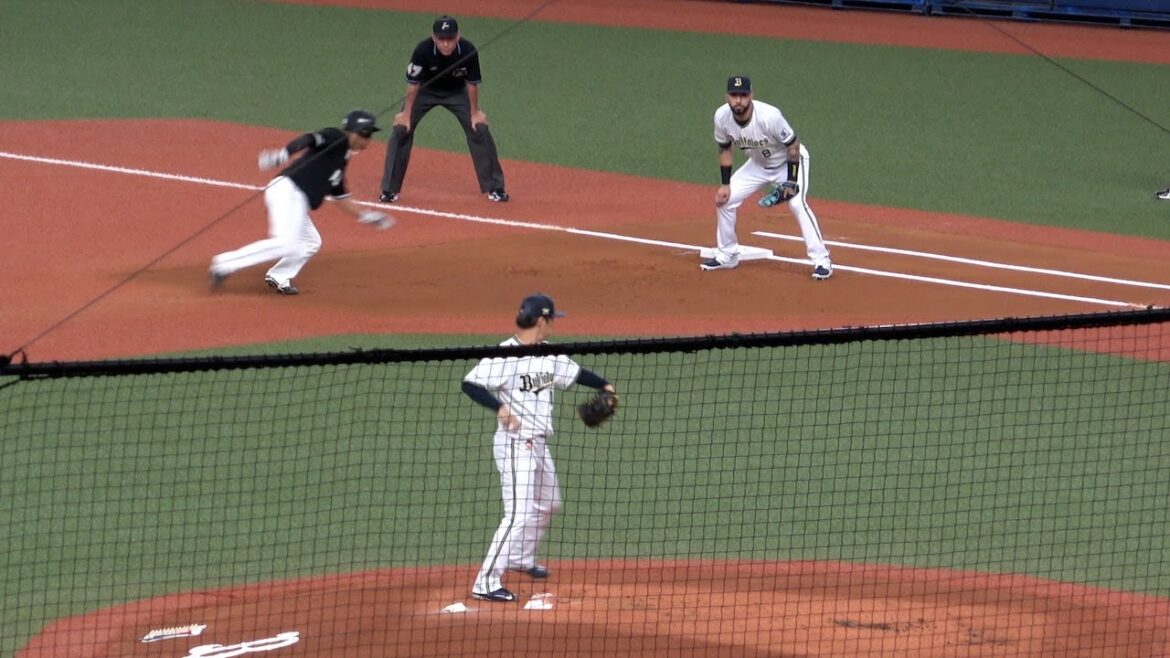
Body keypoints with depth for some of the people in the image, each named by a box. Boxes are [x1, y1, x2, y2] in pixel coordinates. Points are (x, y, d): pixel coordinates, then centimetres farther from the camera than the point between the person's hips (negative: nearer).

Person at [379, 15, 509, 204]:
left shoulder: (468, 51, -31)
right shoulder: (423, 50, -35)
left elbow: (472, 83, -15)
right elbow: (413, 84, -22)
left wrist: (474, 112, -5)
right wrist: (406, 114, -15)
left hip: (456, 93, 1)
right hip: (426, 91, -1)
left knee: (479, 130, -7)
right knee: (401, 129, -12)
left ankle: (494, 188, 7)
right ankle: (389, 189, -1)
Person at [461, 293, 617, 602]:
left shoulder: (549, 355, 7)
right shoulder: (504, 356, -18)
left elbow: (574, 373, 21)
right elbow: (470, 383, -22)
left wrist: (604, 385, 10)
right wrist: (500, 407, -32)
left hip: (539, 444, 9)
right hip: (514, 444, -9)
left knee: (548, 504, 25)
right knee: (520, 514, -16)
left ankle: (521, 558, 47)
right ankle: (486, 583, -15)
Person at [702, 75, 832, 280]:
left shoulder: (769, 116, -35)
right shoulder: (722, 117, -19)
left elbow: (793, 145, -23)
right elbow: (725, 149, -1)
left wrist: (791, 181, -26)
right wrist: (725, 184, -5)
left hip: (788, 161, -6)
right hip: (758, 164, 6)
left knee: (797, 203, -26)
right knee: (725, 199, -1)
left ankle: (821, 260, -21)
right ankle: (727, 255, 17)